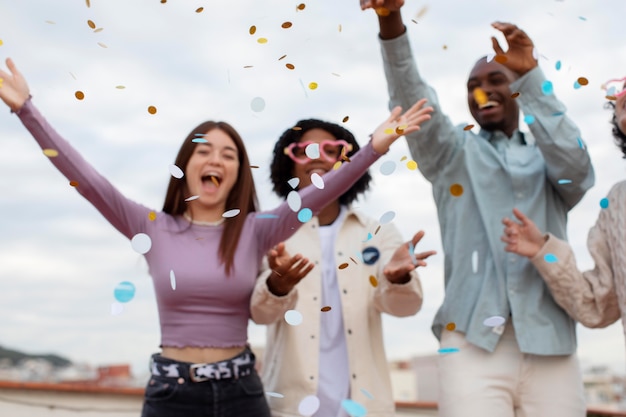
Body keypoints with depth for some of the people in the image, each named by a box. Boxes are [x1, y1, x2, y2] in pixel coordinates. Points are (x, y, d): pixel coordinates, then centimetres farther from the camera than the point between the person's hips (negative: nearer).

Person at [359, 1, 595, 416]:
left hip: (551, 350, 2)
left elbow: (577, 168, -5)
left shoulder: (550, 163, 19)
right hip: (473, 343, -1)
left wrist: (531, 74, -11)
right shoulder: (453, 153, 16)